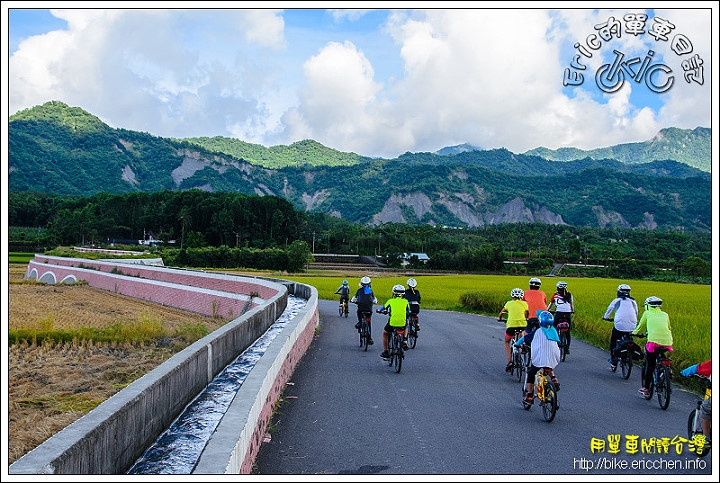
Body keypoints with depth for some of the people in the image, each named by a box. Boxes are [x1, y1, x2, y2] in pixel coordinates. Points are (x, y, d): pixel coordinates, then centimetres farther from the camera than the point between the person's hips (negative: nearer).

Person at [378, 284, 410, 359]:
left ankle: (385, 352, 27)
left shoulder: (391, 301, 8)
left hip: (392, 323, -1)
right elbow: (408, 312, 21)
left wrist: (379, 310, 47)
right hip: (403, 324, 1)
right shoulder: (405, 301, 10)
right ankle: (404, 342, 23)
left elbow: (383, 308, 24)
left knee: (385, 333, 29)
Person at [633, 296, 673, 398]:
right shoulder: (665, 315, 21)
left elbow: (640, 326, 21)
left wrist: (634, 333, 40)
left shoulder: (647, 313, 14)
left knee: (650, 365, 8)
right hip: (667, 342, 3)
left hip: (654, 341, -3)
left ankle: (646, 388, 12)